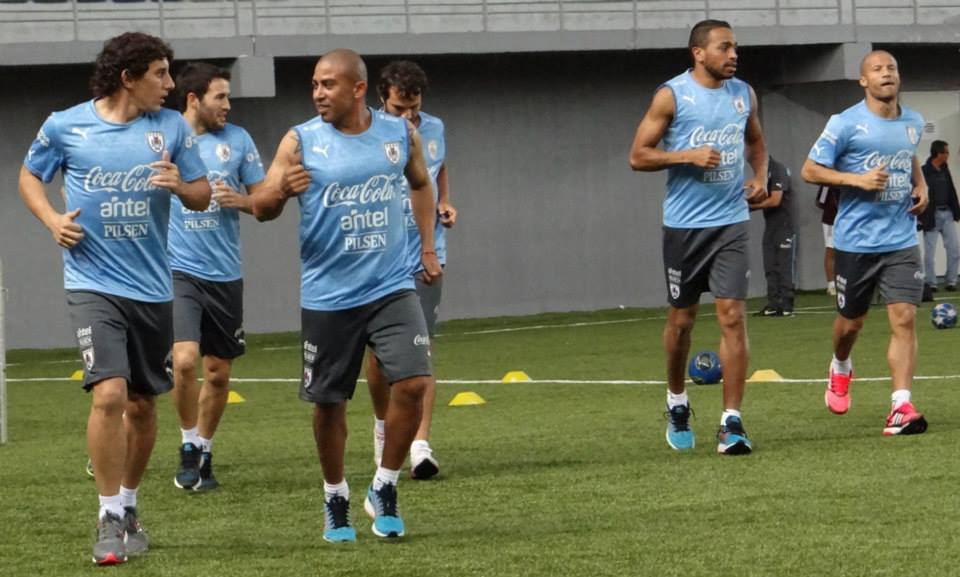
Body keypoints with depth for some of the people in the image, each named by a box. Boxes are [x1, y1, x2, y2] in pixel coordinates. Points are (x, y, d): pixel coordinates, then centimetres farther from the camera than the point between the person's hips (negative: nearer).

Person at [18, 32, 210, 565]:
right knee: (109, 393, -18)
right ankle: (110, 519, -8)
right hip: (93, 284, -3)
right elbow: (29, 176, 13)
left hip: (152, 287, 3)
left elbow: (202, 196, 8)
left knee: (142, 405, 11)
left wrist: (180, 186, -14)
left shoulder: (171, 127, 2)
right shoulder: (65, 126, -3)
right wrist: (52, 220, -4)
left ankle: (128, 505, 30)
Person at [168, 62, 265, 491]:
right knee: (184, 359, -20)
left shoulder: (237, 139, 6)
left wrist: (239, 201, -10)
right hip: (178, 270, -3)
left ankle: (204, 451, 25)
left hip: (225, 274, 3)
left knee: (218, 372, 8)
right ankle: (189, 446, 0)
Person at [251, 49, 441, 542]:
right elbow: (261, 210, -8)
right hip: (327, 294, -1)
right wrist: (281, 191, -30)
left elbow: (421, 185, 22)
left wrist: (428, 247, 16)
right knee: (329, 402, 5)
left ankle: (384, 491, 5)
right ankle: (335, 501, 25)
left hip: (391, 287, 1)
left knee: (413, 383, -13)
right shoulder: (301, 142, -6)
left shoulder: (400, 134, 2)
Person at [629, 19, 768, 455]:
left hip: (731, 222, 2)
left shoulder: (743, 94, 6)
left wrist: (760, 176, 6)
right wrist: (688, 156, -20)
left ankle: (732, 423, -8)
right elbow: (638, 156, -7)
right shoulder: (672, 96, -7)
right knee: (682, 319, 10)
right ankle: (677, 403, 33)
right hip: (684, 224, -2)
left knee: (733, 317, -8)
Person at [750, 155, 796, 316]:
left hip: (784, 226, -9)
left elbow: (775, 200, -20)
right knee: (770, 267, 7)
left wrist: (750, 205, -13)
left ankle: (786, 306, -5)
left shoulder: (778, 169, -14)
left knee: (785, 266, -6)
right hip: (770, 227, 9)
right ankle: (773, 305, 10)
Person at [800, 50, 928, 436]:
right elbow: (810, 171, -7)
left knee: (904, 318, -12)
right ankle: (840, 369, 45)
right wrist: (858, 179, -18)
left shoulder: (913, 123, 7)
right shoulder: (845, 124, -9)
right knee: (851, 321, 12)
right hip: (856, 241, -3)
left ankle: (901, 407, -15)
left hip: (901, 241, 3)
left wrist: (920, 186, 8)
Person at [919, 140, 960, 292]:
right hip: (932, 215, -6)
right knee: (929, 251, 2)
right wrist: (920, 217, -16)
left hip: (947, 214, 6)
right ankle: (931, 284, 10)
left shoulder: (945, 169, 10)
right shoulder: (923, 172, -13)